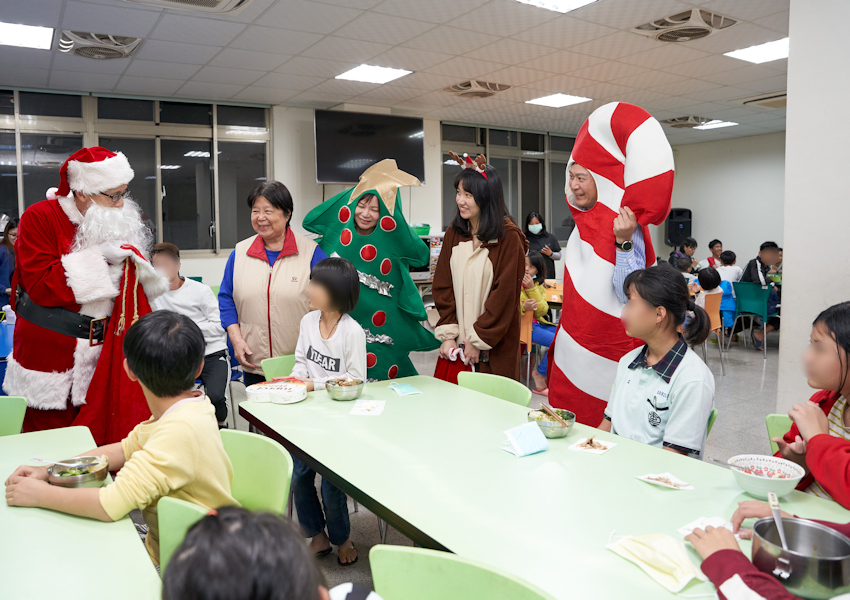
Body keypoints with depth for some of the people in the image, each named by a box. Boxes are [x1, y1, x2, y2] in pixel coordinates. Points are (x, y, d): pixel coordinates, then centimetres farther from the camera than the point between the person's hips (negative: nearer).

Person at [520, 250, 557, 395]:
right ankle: (540, 374, 0)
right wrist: (522, 307, -29)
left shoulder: (538, 285, 12)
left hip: (537, 323, 7)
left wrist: (532, 289, -10)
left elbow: (542, 311, 0)